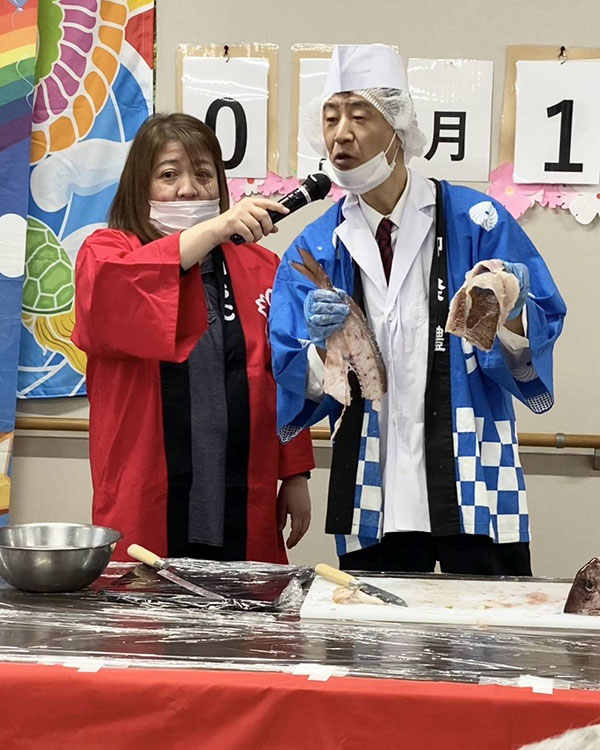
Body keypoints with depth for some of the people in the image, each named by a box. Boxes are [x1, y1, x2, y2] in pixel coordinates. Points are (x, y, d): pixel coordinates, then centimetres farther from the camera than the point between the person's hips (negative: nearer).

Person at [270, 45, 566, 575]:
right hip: (371, 499, 2)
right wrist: (321, 344, -19)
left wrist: (511, 314, -24)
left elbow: (524, 365, -4)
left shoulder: (476, 222, -4)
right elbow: (297, 392, 1)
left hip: (472, 488, -2)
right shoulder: (314, 249, 3)